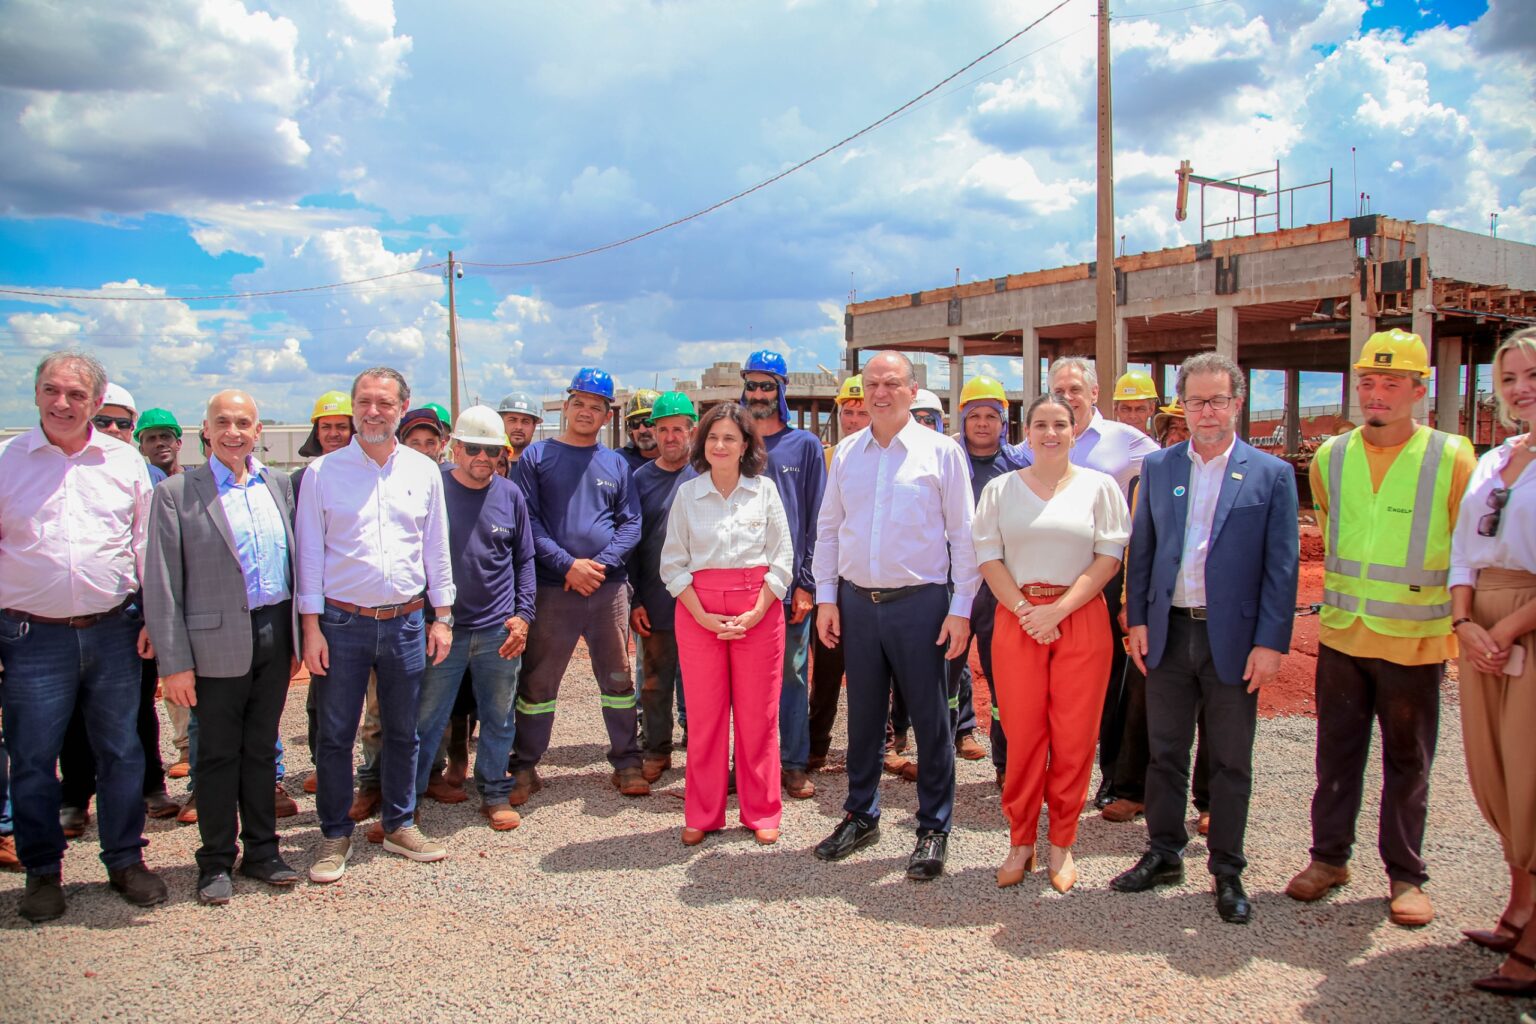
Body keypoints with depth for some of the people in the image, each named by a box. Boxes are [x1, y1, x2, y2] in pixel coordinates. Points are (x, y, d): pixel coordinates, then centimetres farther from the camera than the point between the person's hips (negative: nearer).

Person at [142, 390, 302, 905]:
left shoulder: (279, 485, 7)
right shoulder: (176, 493, -5)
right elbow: (161, 585, -7)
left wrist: (298, 638, 8)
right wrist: (174, 662, -10)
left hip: (275, 635, 4)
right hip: (218, 644, -3)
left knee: (261, 748, 14)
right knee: (218, 754, 8)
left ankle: (262, 850, 27)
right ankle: (216, 861, 23)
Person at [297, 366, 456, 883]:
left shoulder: (424, 470, 5)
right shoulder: (322, 472, -1)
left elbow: (437, 548, 10)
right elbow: (310, 552, -1)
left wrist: (442, 616, 7)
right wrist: (311, 626, -6)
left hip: (406, 623, 2)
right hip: (343, 623, -2)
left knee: (403, 732, 12)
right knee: (335, 735, 4)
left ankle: (399, 825, 28)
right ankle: (335, 835, 20)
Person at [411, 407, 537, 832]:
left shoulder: (510, 494, 5)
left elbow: (524, 560, 10)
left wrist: (523, 615, 1)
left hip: (499, 630, 2)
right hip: (443, 627, -2)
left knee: (499, 718, 11)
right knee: (425, 719, 4)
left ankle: (495, 794, 26)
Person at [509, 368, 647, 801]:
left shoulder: (616, 464, 11)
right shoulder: (536, 456, 3)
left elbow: (631, 523, 6)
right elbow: (527, 520, -5)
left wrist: (601, 564, -10)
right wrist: (567, 564, -14)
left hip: (609, 588, 2)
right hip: (552, 589, -2)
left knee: (617, 679, 8)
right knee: (537, 682, 4)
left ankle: (627, 763, 19)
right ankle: (524, 768, 16)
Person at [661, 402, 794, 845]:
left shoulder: (765, 489, 3)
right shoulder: (687, 493, 5)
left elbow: (782, 559, 2)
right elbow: (672, 563, 3)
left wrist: (756, 613, -9)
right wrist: (703, 615, -8)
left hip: (758, 610, 0)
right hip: (698, 611, 1)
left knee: (758, 714, 4)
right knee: (705, 713, 5)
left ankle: (762, 812, 17)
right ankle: (702, 815, 17)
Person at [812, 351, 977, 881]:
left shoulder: (941, 451, -2)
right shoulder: (846, 452, 8)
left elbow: (963, 534, -2)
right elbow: (828, 528, 12)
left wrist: (961, 608, -7)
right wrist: (826, 597, 6)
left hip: (919, 602, -3)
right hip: (857, 601, 4)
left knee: (930, 718, 4)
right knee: (863, 713, 14)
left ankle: (934, 829, 18)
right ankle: (861, 815, 29)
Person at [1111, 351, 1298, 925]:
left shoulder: (1271, 474, -2)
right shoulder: (1158, 467, 6)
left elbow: (1282, 565, -4)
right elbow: (1141, 548, 9)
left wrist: (1272, 642, -9)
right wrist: (1137, 619, 2)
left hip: (1234, 637, -2)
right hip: (1169, 634, 3)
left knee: (1231, 761, 9)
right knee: (1165, 752, 13)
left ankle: (1227, 871, 23)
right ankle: (1164, 854, 28)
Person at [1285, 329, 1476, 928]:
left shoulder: (1452, 459, -7)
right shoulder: (1330, 457, 3)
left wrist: (1459, 622, 0)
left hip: (1414, 640, -3)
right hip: (1341, 633, 3)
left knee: (1407, 761, 9)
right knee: (1337, 751, 11)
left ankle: (1406, 875, 22)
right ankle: (1329, 857, 25)